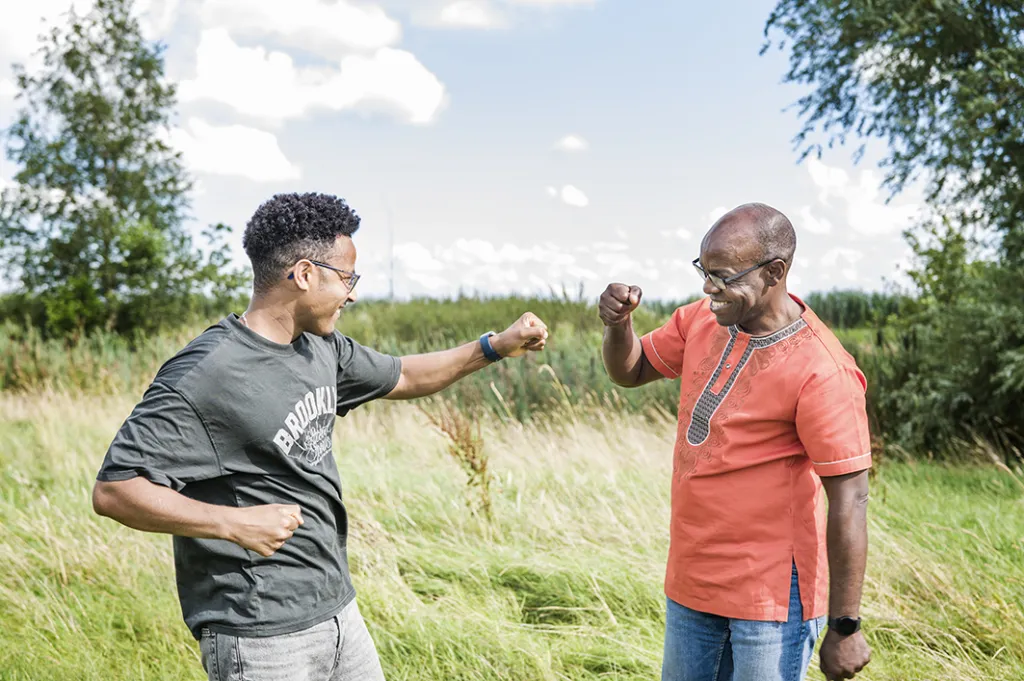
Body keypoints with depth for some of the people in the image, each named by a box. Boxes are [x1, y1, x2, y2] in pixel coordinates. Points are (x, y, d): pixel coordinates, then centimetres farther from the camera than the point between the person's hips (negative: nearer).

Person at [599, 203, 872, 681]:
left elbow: (848, 503, -19)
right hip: (690, 579, 7)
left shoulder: (821, 373, -22)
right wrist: (618, 324, -8)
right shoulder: (702, 320, 0)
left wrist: (844, 626, -16)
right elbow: (629, 371, 14)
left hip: (770, 590, -7)